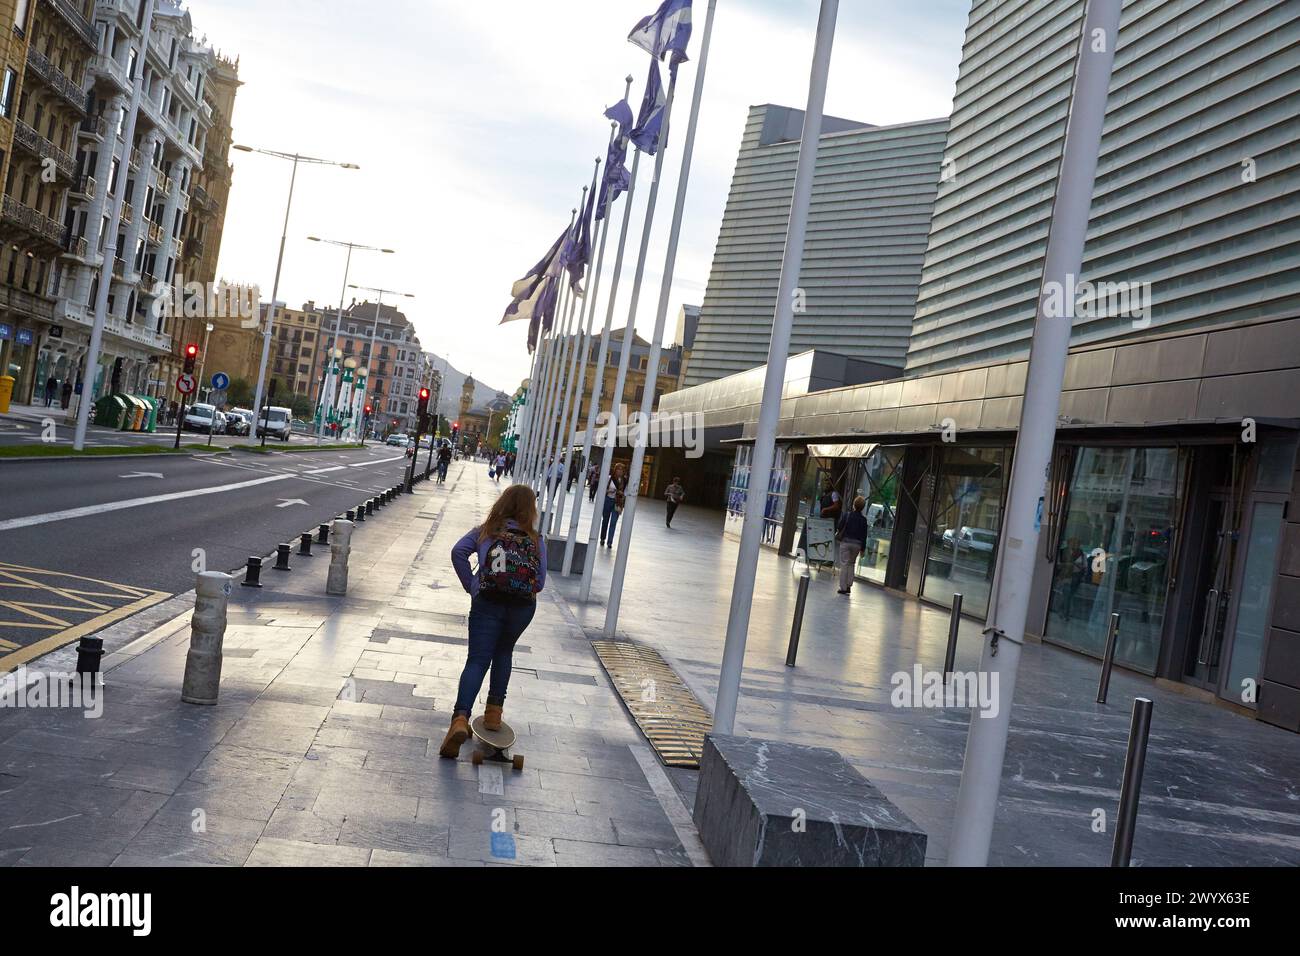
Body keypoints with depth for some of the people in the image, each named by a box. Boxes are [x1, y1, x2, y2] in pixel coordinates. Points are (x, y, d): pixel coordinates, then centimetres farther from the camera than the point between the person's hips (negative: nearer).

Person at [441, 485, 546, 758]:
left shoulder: (485, 531, 9)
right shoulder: (536, 540, 8)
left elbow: (458, 552, -6)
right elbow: (540, 581, 0)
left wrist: (470, 585, 2)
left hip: (487, 602, -1)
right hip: (523, 607, 1)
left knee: (477, 661, 0)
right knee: (504, 652, 26)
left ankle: (461, 717, -21)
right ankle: (494, 710, 22)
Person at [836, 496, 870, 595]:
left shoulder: (847, 515, -7)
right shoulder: (863, 519, -2)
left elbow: (840, 527, -2)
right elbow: (864, 534, 0)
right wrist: (863, 548, 6)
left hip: (846, 541, -2)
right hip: (857, 544, 2)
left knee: (844, 564, 0)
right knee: (851, 564, 17)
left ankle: (843, 587, -3)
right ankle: (849, 585, 13)